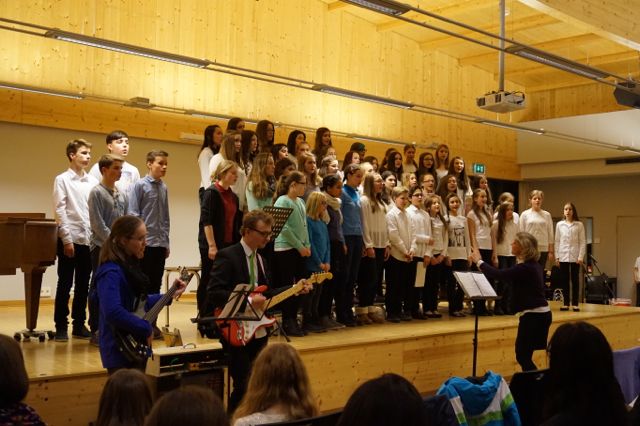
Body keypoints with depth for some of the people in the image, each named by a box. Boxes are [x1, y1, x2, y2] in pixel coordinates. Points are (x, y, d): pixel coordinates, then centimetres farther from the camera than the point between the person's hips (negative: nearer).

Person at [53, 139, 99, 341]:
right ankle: (61, 326, 9)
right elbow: (60, 211, -7)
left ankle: (79, 324, 17)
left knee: (83, 284, 9)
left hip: (89, 240, 4)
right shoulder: (62, 180, 0)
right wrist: (67, 239, -14)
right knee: (65, 284, 2)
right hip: (69, 239, -4)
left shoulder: (93, 181, 10)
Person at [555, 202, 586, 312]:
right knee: (564, 280, 4)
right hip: (563, 256, 2)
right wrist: (557, 256, 2)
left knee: (575, 280, 2)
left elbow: (583, 241, -1)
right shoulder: (559, 225, 6)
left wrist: (581, 256, -8)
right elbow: (557, 241, 7)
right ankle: (565, 303, 9)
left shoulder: (579, 225, 1)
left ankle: (575, 304, 5)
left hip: (575, 256, -1)